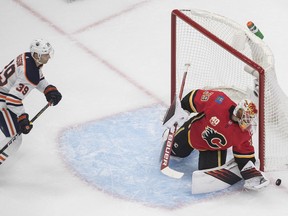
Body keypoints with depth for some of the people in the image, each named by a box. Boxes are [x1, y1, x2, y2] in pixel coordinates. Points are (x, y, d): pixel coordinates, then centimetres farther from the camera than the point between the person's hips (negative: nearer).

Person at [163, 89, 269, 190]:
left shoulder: (244, 133, -28)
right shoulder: (218, 101, -38)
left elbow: (245, 155, -18)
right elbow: (197, 96, -25)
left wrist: (250, 173, -25)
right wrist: (182, 109, -16)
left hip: (215, 148, 1)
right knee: (175, 151, 20)